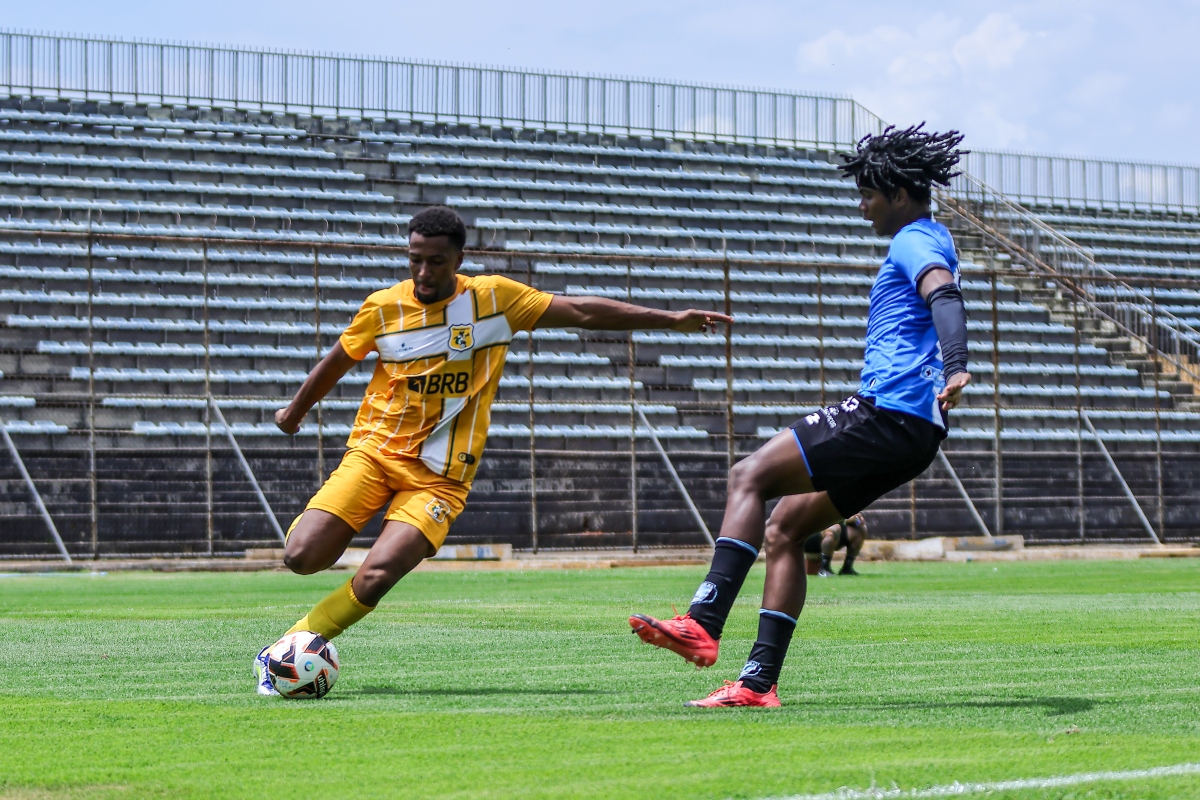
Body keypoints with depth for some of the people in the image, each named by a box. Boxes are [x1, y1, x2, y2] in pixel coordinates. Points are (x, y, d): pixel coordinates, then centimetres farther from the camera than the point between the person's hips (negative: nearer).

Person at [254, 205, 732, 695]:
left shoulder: (493, 297, -1)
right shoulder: (382, 307, 2)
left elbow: (582, 312, 4)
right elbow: (336, 363, 21)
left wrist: (671, 320, 3)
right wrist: (295, 412, 36)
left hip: (439, 476, -1)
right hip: (373, 452, 2)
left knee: (377, 576, -24)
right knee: (301, 557, -17)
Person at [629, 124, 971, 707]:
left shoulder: (915, 241, -7)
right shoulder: (930, 242, 24)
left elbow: (945, 296, -27)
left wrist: (954, 371, -44)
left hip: (886, 413, -10)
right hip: (912, 436, 10)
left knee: (749, 477, -13)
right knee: (782, 529, 10)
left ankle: (703, 623, -23)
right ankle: (759, 681, 4)